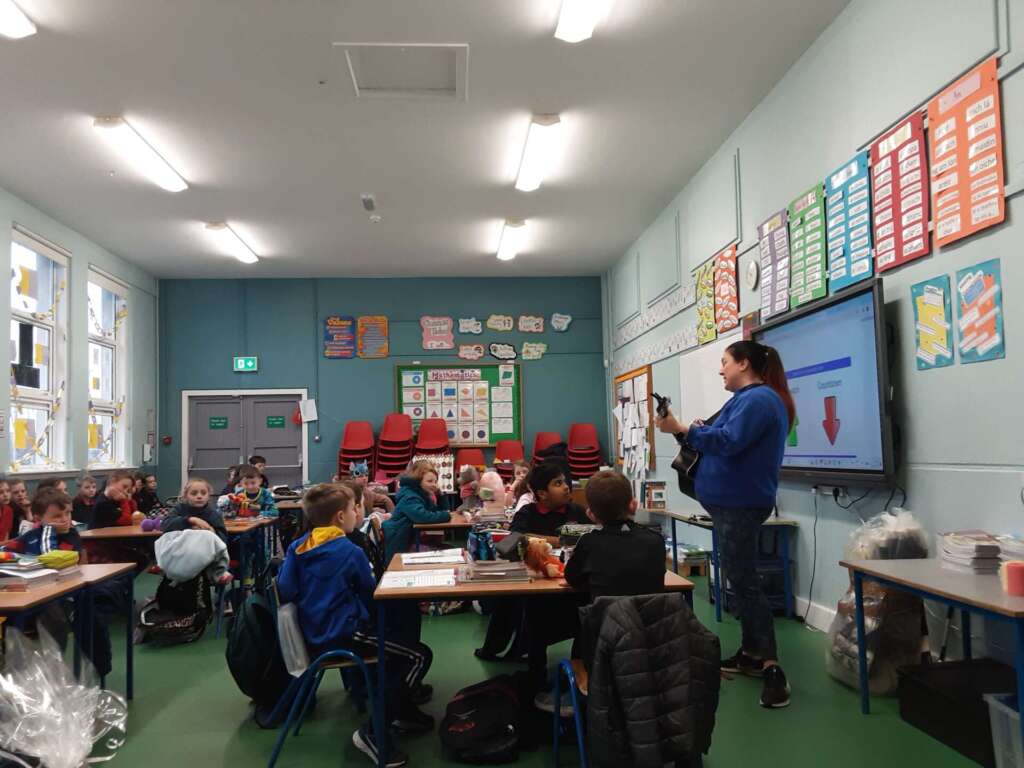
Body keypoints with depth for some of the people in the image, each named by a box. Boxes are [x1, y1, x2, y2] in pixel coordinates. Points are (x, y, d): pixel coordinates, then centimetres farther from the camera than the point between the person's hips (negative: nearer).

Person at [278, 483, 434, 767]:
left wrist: (316, 600, 9)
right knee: (420, 655, -6)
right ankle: (372, 731, -7)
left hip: (314, 636, 8)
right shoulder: (350, 552, -13)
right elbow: (371, 597, -1)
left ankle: (403, 710, 28)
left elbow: (284, 592, -3)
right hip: (343, 636, -8)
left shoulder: (297, 547, 2)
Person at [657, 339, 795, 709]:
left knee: (744, 581, -11)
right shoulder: (749, 398, 18)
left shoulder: (758, 399, -16)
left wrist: (682, 429, -23)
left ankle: (772, 668, -9)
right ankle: (751, 653, 24)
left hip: (741, 503, -11)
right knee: (740, 578, 15)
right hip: (732, 501, 11)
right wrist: (695, 431, 4)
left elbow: (729, 442, -26)